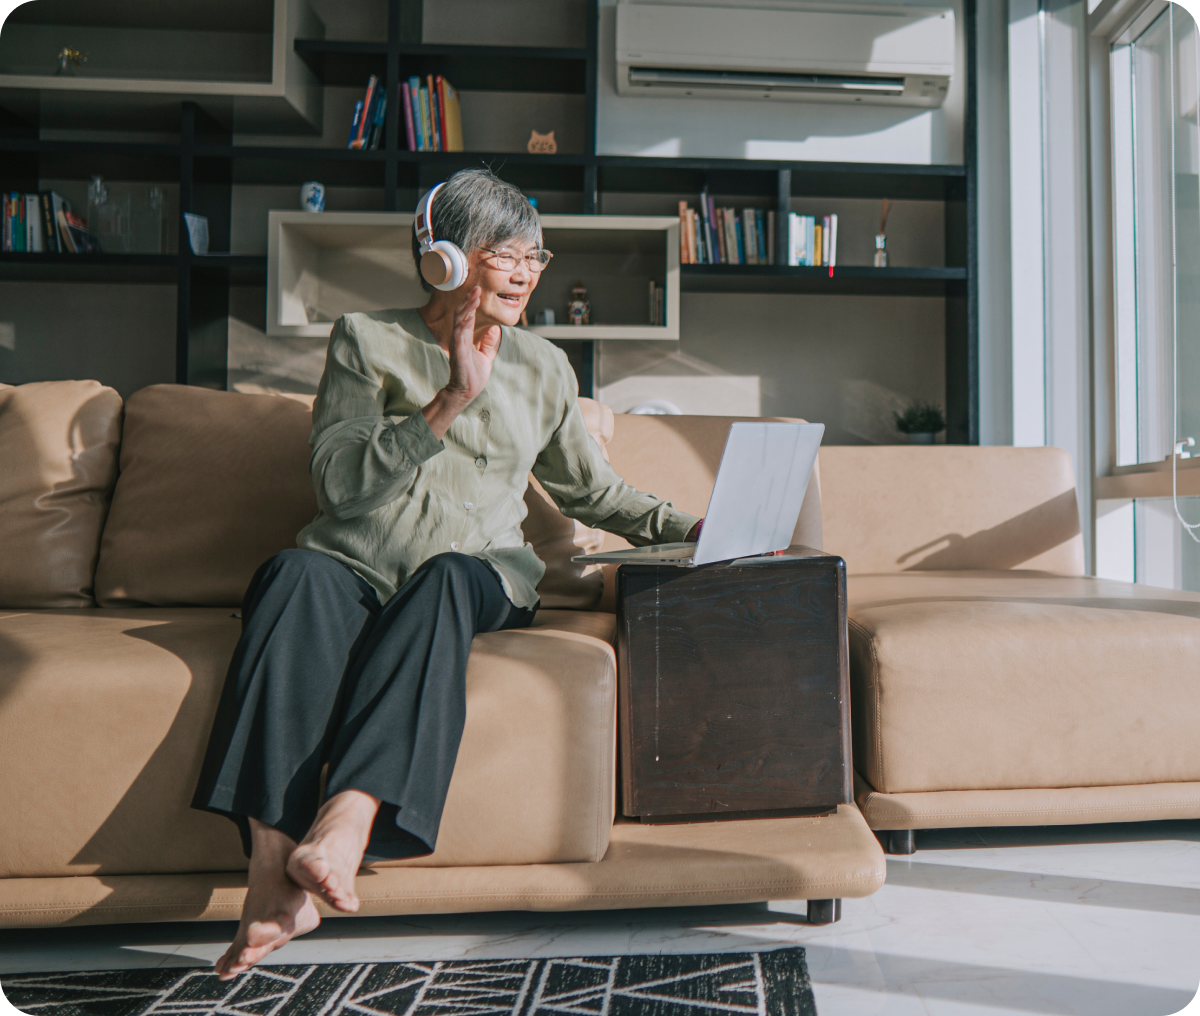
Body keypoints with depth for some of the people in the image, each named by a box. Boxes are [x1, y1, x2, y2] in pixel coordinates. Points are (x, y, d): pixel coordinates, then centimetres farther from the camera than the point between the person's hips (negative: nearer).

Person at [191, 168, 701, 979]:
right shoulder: (366, 341, 7)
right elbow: (336, 480, -6)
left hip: (481, 572, 1)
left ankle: (344, 823, -45)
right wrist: (450, 402, -15)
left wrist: (690, 528, 9)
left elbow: (592, 491, 22)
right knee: (298, 577, -34)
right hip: (357, 561, -1)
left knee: (444, 580, -34)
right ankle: (274, 880, -41)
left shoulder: (544, 368, 16)